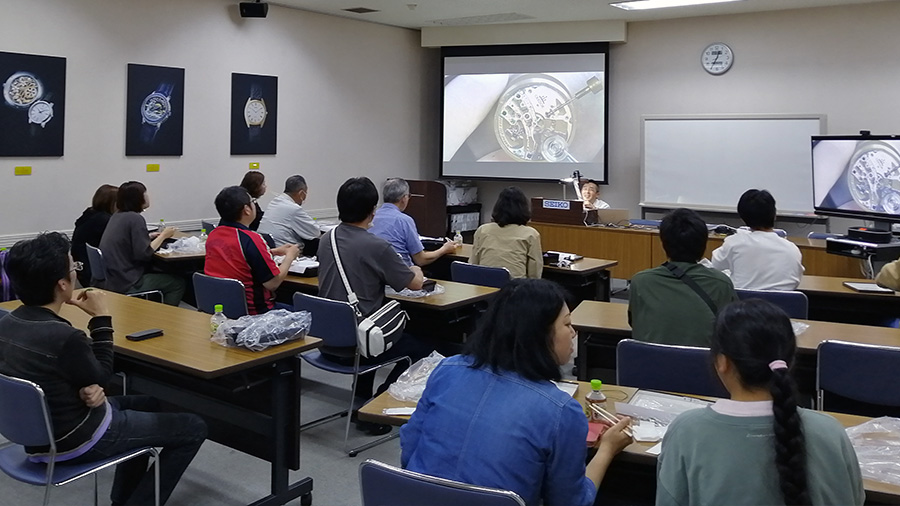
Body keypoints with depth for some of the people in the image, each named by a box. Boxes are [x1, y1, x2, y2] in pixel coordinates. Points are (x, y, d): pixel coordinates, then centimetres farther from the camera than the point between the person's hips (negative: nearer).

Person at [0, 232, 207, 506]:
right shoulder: (64, 336, -32)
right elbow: (100, 377, -12)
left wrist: (86, 389, -13)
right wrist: (101, 318, -8)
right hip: (75, 442, -9)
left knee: (147, 404, 30)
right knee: (193, 429, 0)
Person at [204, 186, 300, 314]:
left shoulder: (213, 235, 2)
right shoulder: (251, 239, -22)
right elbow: (273, 283, -16)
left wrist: (274, 252, 22)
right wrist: (290, 256, 0)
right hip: (253, 311, -8)